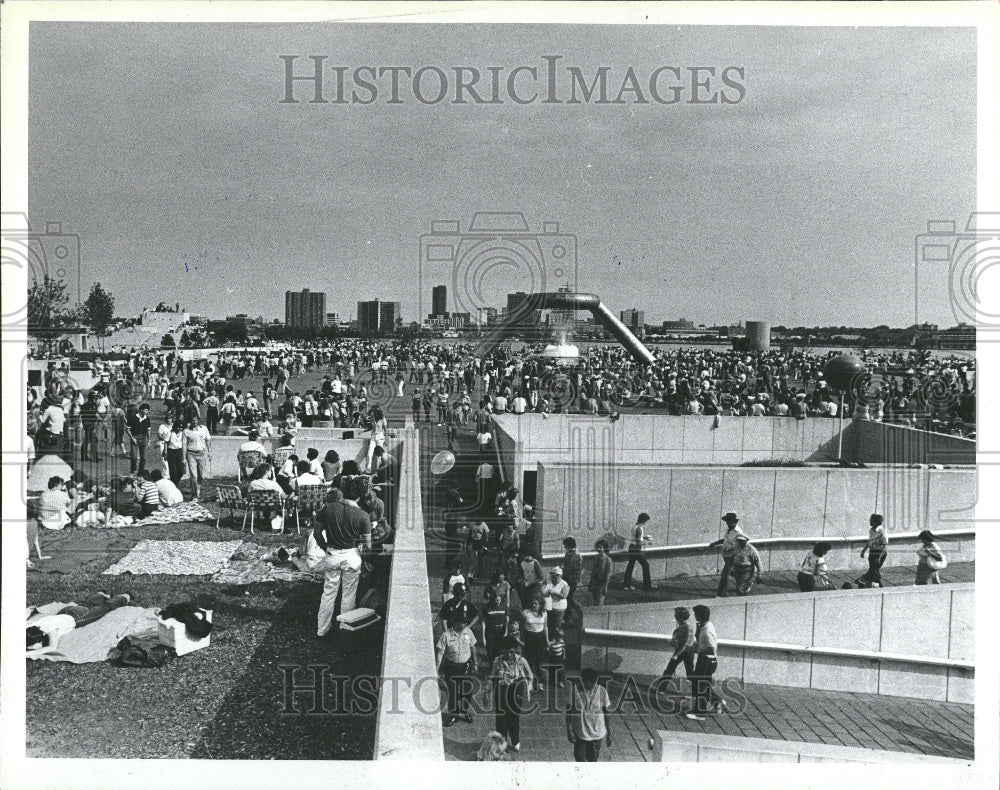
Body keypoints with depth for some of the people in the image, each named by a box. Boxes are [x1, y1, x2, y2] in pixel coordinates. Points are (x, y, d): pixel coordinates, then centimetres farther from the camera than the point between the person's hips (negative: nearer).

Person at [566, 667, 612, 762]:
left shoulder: (602, 691, -9)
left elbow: (607, 712, 0)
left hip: (597, 733, 1)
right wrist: (569, 730, -8)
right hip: (579, 733, -1)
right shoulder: (575, 690, -12)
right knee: (580, 759, 2)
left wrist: (609, 733, 3)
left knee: (593, 760, 10)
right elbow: (569, 711, -5)